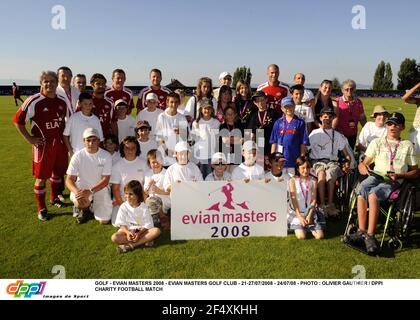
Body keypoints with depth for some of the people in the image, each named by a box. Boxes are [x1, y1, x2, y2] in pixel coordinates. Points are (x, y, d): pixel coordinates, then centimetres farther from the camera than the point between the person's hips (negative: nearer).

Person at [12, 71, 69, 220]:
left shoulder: (62, 101, 2)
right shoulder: (34, 101, -14)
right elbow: (17, 120, -10)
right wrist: (29, 139, -12)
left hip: (60, 144, 5)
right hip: (42, 145, -5)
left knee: (58, 173, 19)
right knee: (41, 177, 3)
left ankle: (54, 197, 42)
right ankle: (41, 209, 17)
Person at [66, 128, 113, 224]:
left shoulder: (106, 156, -12)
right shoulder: (78, 156, -10)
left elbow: (105, 180, -16)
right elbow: (69, 179, -11)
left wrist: (90, 191, -31)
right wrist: (77, 191, -33)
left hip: (100, 189, 0)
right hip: (82, 188, 0)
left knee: (104, 221, -7)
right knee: (80, 201, -35)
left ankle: (94, 204, 27)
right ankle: (84, 209, 6)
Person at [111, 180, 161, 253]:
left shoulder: (143, 207, -6)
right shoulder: (123, 207, -4)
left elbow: (147, 225, -7)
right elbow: (122, 224, -4)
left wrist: (139, 233, -25)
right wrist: (127, 232, -24)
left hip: (142, 231, 0)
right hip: (128, 230, 0)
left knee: (156, 231, -28)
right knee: (114, 237, -30)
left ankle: (131, 245, -29)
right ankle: (143, 241, -25)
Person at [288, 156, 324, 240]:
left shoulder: (313, 181, 2)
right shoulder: (293, 181, -5)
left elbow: (314, 199, -1)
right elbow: (293, 200, -9)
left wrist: (309, 215, -12)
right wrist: (299, 216, -15)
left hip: (310, 212, 3)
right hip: (296, 212, -2)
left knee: (320, 236, -13)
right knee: (301, 236, -19)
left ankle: (310, 228, 16)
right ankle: (297, 227, 12)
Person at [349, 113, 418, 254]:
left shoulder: (407, 145, 20)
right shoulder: (377, 142, 24)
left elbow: (415, 172, 15)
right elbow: (363, 164, 18)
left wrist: (399, 175, -5)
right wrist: (363, 168, -8)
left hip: (394, 182, -2)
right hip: (376, 176, 2)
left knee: (373, 194, -36)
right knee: (362, 189, -35)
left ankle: (370, 236, -35)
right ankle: (362, 231, -35)